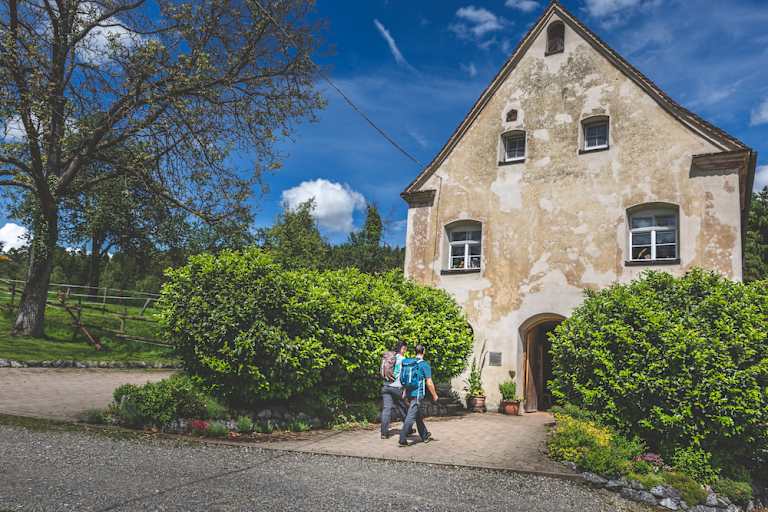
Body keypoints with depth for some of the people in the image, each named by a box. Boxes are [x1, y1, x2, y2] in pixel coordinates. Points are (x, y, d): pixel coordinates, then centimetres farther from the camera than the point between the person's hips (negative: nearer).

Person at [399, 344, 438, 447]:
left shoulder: (409, 363, 7)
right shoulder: (425, 365, -12)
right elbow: (429, 383, -12)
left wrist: (404, 393, 20)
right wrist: (434, 395, 1)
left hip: (410, 392, 7)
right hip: (418, 394, -7)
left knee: (419, 416, 19)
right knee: (411, 417, -7)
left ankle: (425, 436, 32)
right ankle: (402, 439, -11)